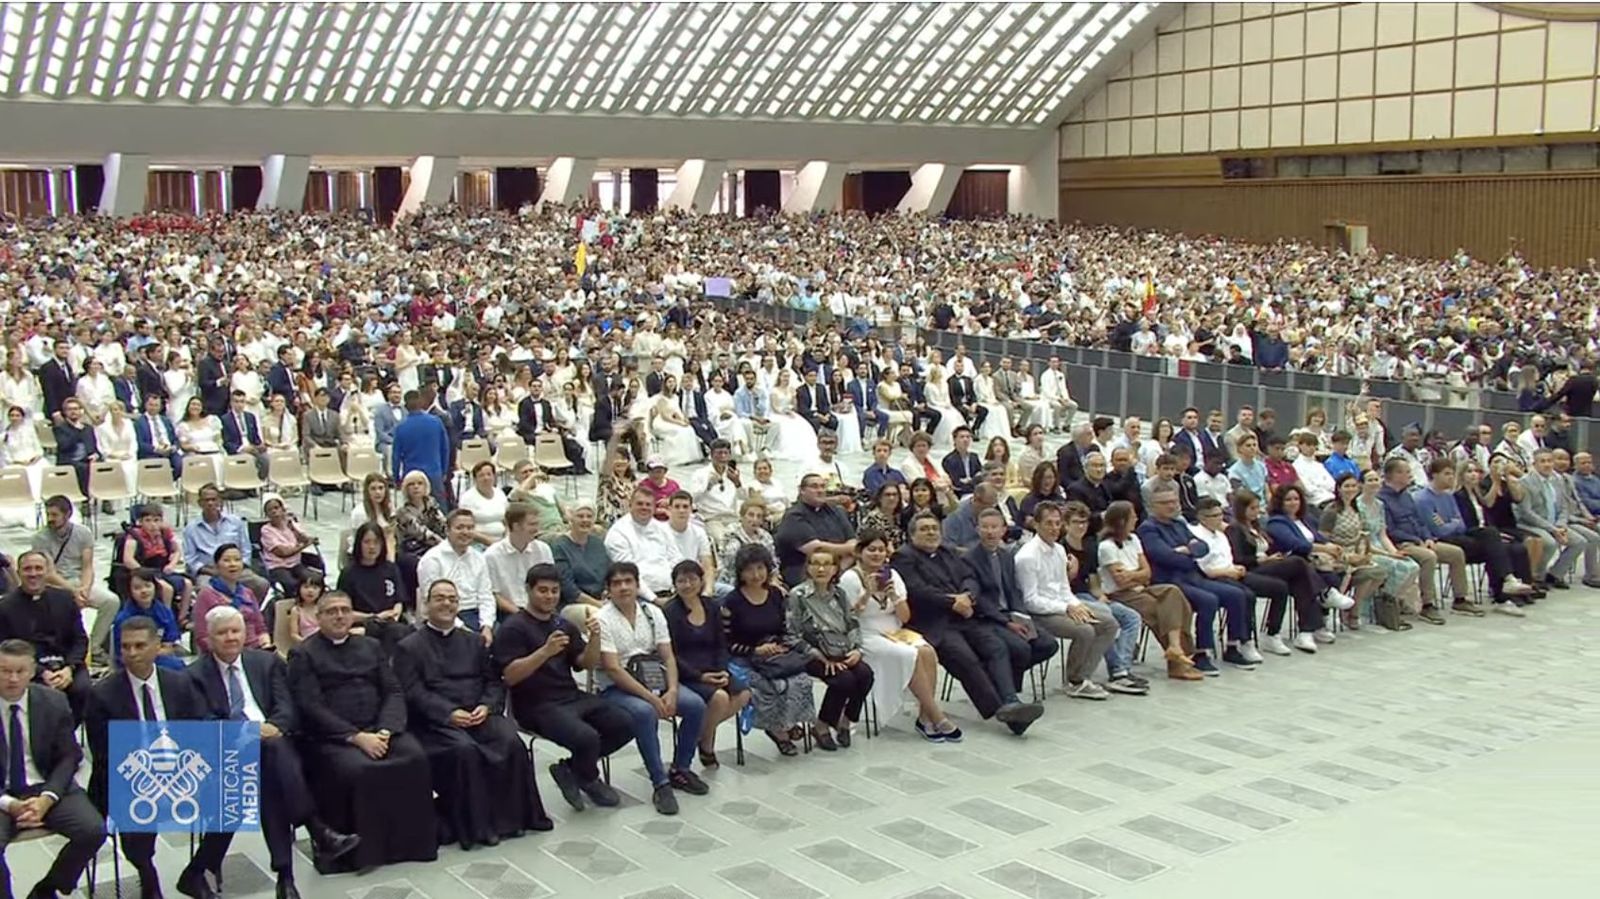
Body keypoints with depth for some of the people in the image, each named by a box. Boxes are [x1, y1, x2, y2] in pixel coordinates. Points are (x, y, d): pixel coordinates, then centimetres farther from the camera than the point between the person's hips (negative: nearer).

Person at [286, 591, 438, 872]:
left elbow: (393, 691, 12)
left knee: (415, 757, -25)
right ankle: (361, 850, -18)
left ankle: (414, 839, -14)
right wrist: (356, 737, -15)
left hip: (379, 730, 4)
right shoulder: (304, 655, 5)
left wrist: (385, 730, -8)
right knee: (355, 769, -34)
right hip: (330, 737, -4)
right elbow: (311, 708, -5)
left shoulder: (371, 646, 20)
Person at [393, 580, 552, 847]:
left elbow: (494, 682, 15)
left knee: (511, 742, -25)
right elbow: (413, 693, -5)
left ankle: (511, 814, -15)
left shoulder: (473, 641, 23)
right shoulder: (408, 647, 8)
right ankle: (474, 824, -25)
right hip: (436, 721, -4)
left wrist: (486, 706, -6)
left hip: (479, 714, 4)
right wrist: (449, 713, -18)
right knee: (464, 749, -34)